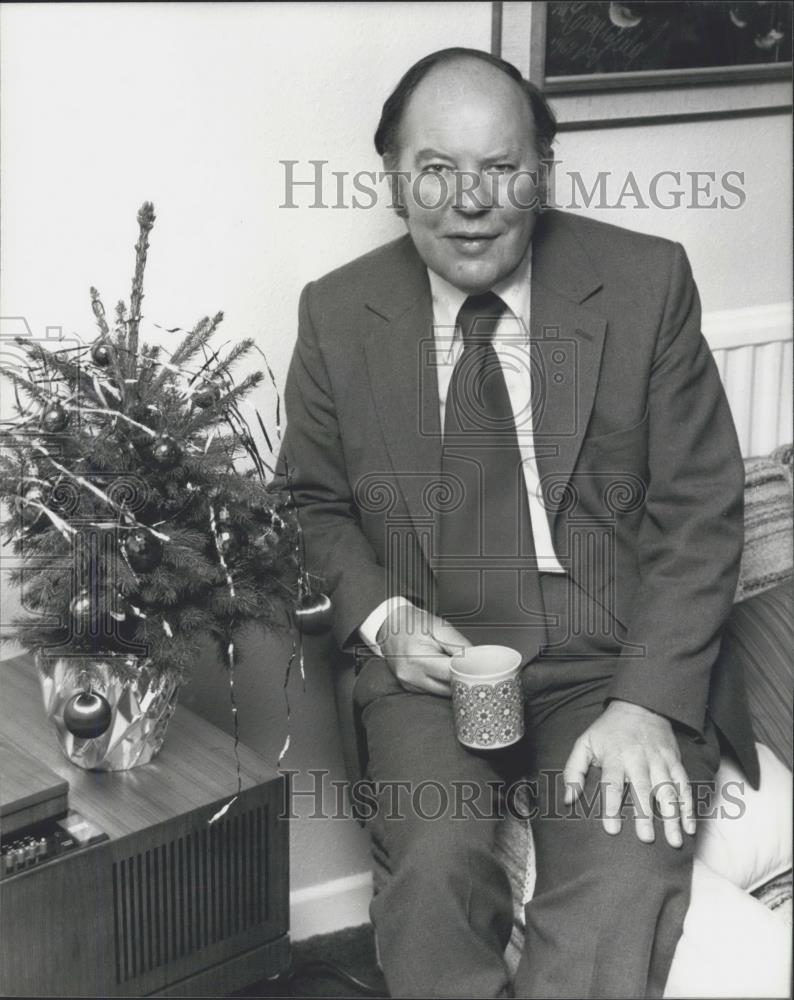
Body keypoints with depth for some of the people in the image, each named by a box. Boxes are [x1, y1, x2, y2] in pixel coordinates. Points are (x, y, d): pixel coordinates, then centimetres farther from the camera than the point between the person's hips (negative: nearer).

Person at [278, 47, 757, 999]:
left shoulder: (646, 284, -2)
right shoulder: (336, 314, 3)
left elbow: (698, 510, -2)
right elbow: (314, 505, 13)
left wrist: (647, 704, -13)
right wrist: (382, 617, -7)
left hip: (616, 663, 0)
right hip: (430, 663, 1)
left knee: (621, 893, -26)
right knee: (437, 870, -27)